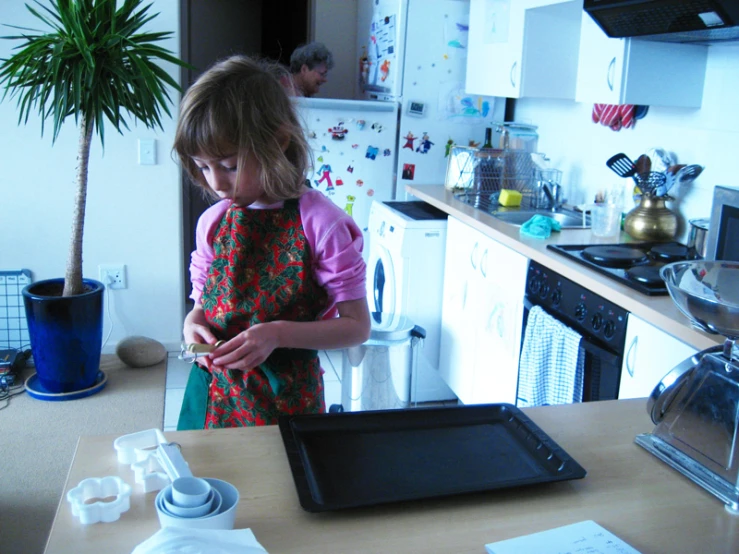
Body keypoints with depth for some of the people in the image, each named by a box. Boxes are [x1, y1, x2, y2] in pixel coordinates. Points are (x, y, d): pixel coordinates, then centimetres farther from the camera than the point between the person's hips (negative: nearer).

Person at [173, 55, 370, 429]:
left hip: (286, 398, -4)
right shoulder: (213, 222, 1)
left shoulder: (320, 222, -14)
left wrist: (278, 333, -22)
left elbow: (357, 326, -11)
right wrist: (192, 325, -9)